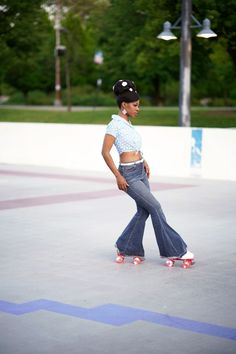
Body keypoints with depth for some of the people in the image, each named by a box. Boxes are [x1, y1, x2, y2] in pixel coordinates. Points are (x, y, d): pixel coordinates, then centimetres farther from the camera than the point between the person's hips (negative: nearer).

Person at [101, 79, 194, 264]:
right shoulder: (115, 124, -13)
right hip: (129, 175, -9)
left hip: (140, 172, 9)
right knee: (155, 207, -7)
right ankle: (175, 250, -1)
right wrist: (118, 176, -17)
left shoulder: (128, 123, 12)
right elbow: (105, 152, -16)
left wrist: (144, 162, 11)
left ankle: (126, 247, 21)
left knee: (143, 210, 8)